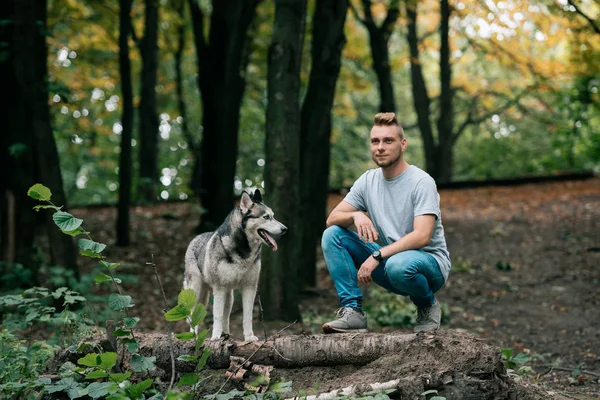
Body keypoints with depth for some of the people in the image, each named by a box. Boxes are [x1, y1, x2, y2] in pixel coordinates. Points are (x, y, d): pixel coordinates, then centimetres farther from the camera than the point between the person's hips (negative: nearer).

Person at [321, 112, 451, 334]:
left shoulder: (422, 182, -16)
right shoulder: (368, 180, 3)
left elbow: (422, 236, -27)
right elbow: (332, 219, 0)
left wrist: (377, 256, -31)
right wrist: (356, 215, -23)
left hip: (430, 262, -6)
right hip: (389, 257, 6)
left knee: (398, 264, -41)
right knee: (332, 235, -9)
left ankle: (427, 305, -7)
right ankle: (352, 311, -16)